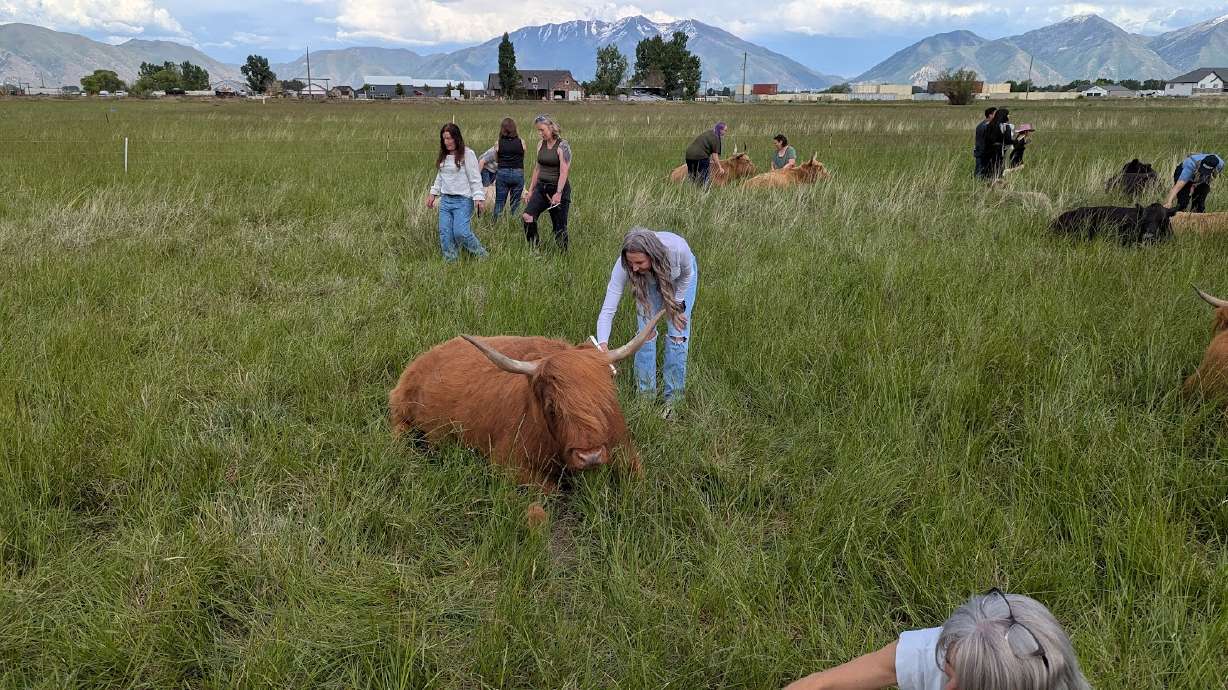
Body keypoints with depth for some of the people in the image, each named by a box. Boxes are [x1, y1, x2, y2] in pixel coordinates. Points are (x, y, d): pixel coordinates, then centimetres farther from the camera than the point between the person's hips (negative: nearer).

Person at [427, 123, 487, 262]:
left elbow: (475, 178, -10)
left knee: (460, 232, -16)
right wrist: (433, 193, 20)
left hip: (463, 200, -7)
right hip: (445, 199, 7)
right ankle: (450, 262, 10)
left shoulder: (468, 154, -8)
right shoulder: (443, 155, 12)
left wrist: (478, 197, -17)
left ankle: (482, 256, 3)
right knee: (444, 233, 1)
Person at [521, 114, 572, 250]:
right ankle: (533, 248, -1)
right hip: (541, 187, 6)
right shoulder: (541, 144, 9)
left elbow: (564, 172, -19)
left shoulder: (562, 146, -11)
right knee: (527, 217, -12)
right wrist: (531, 189, 17)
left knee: (559, 226, 0)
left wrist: (558, 193, -27)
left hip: (558, 188, -6)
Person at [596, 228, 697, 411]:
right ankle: (646, 394, 10)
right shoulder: (624, 265, -40)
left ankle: (673, 399, 9)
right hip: (649, 282, 1)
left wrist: (677, 302, -12)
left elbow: (688, 273, -18)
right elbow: (607, 310, -40)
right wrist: (602, 345, -53)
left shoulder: (677, 248, -44)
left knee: (677, 334, -6)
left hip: (680, 278, -1)